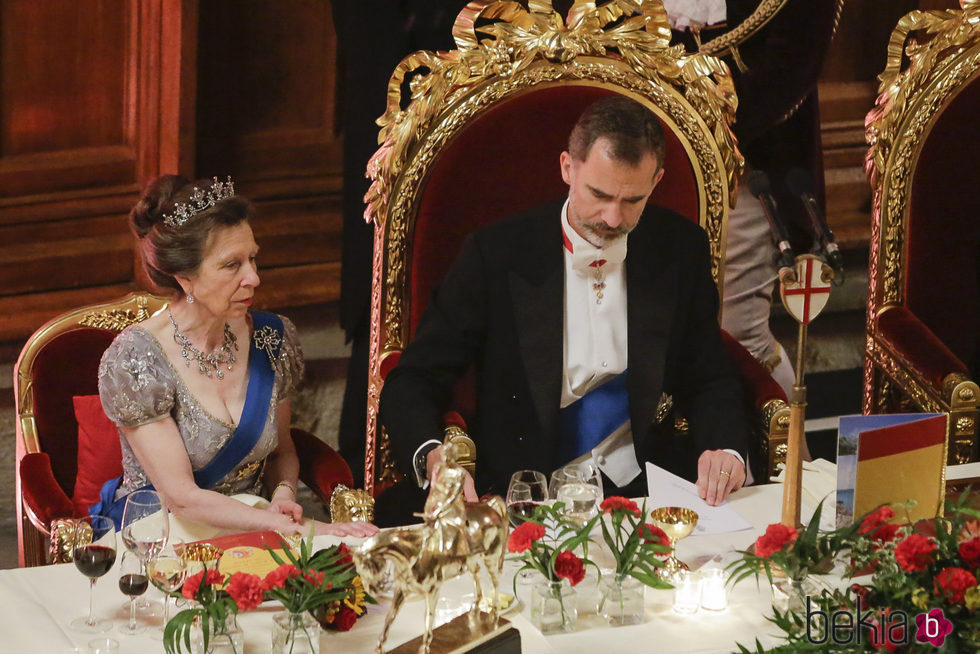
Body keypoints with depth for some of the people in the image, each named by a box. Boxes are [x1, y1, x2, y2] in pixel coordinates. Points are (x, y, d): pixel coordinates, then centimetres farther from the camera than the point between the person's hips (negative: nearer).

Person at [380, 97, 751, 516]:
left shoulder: (681, 251, 7)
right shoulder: (494, 255, -2)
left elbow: (710, 383, 13)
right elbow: (412, 383, -2)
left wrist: (726, 450, -10)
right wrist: (433, 457, -24)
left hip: (642, 494, 1)